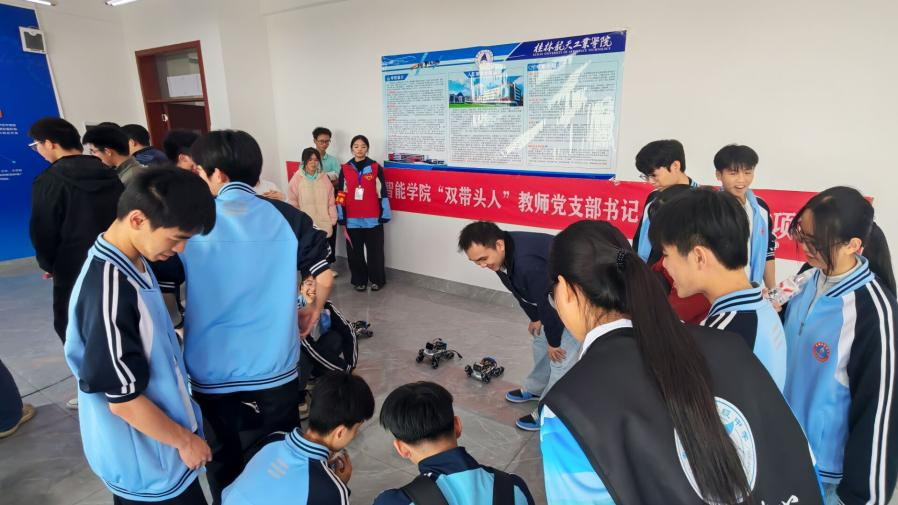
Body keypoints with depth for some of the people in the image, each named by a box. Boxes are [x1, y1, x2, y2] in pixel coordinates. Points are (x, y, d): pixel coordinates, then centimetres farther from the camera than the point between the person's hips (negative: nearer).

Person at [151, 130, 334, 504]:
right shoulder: (288, 217, -8)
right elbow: (325, 277, -5)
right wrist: (313, 315, 14)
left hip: (213, 373, -1)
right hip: (274, 370, 1)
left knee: (224, 465, 22)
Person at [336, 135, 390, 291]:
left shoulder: (376, 168, -2)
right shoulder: (345, 169, 3)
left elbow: (382, 193, 0)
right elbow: (341, 195, 5)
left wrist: (384, 215, -2)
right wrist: (341, 218, 3)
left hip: (372, 219, -2)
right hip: (352, 219, 2)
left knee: (375, 250, 5)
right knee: (355, 252, 9)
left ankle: (377, 279, 22)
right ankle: (359, 280, 24)